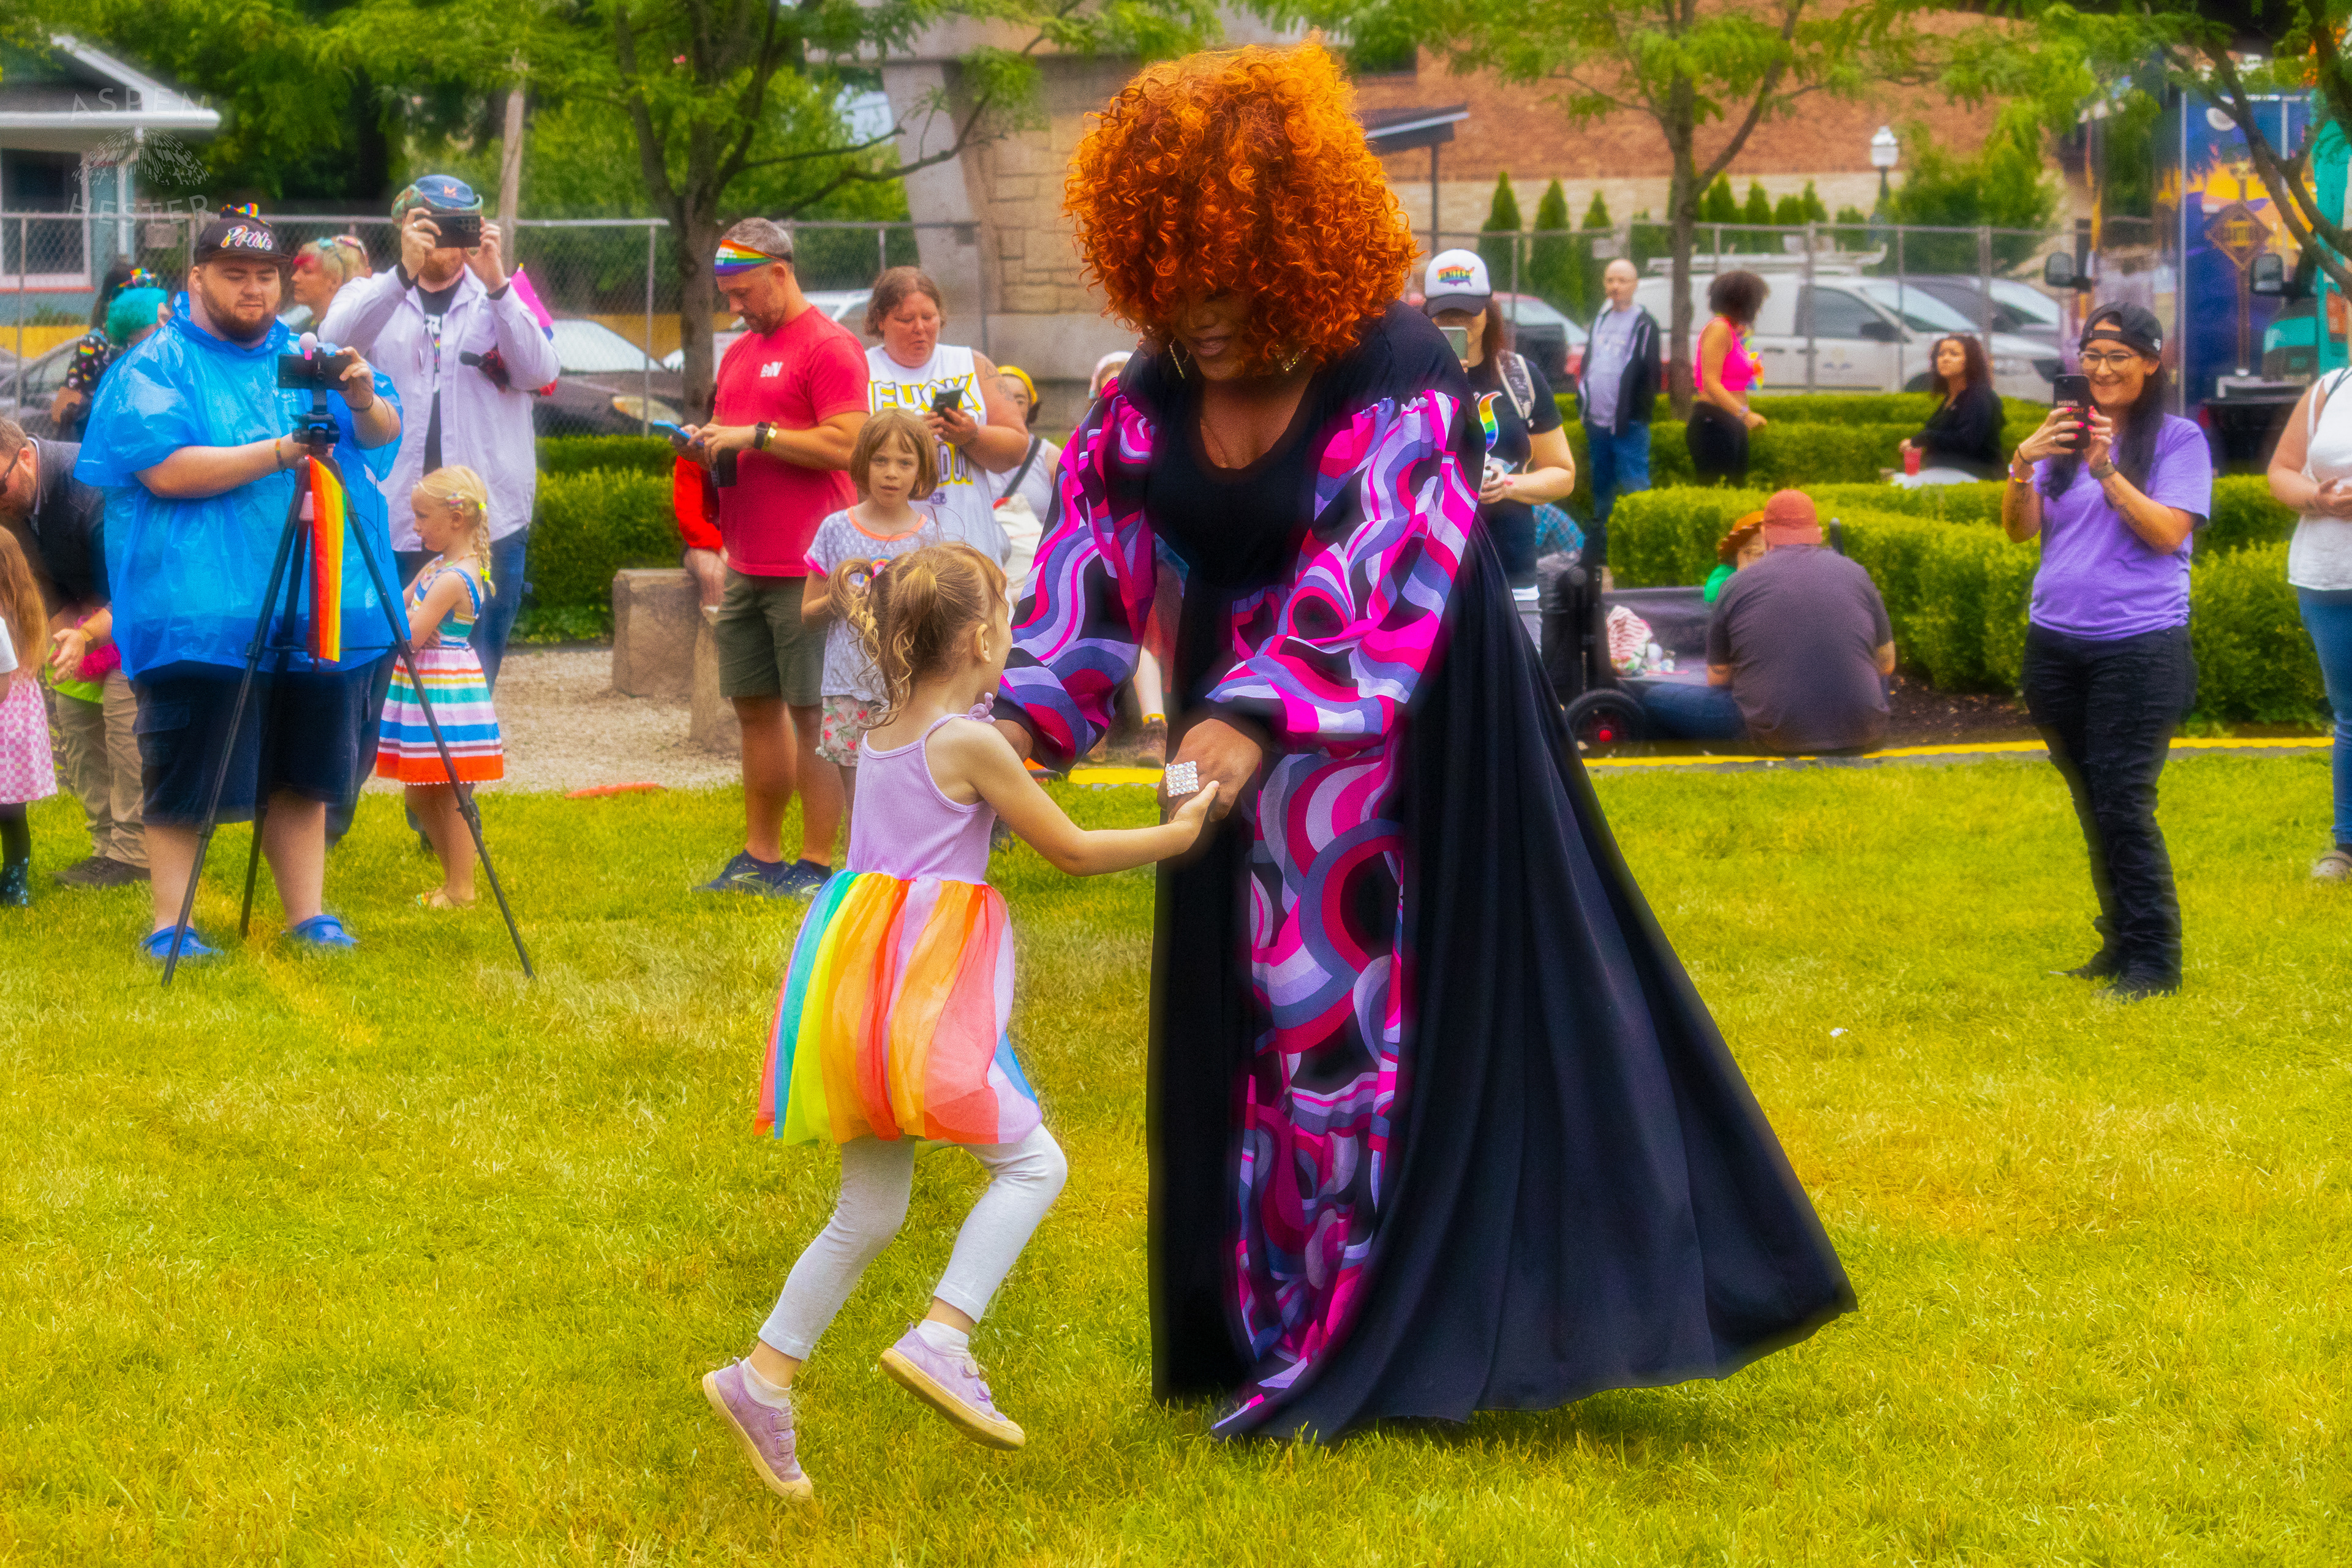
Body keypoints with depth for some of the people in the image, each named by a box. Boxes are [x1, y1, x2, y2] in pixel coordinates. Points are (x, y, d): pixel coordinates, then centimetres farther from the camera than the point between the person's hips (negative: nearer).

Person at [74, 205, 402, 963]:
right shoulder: (154, 367, -3)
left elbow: (383, 435, 8)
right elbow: (166, 470, -16)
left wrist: (363, 401, -16)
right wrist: (279, 453, -20)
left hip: (315, 608, 5)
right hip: (200, 610, -5)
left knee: (301, 772, 10)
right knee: (186, 780, -3)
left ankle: (307, 914, 17)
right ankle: (170, 926, 2)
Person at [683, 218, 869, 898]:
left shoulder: (829, 346, -8)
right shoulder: (741, 352, 19)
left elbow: (847, 444, -17)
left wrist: (753, 435, -17)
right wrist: (707, 442, 5)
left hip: (806, 568, -9)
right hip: (746, 565, 9)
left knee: (811, 713, -5)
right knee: (755, 707, 12)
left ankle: (817, 865, -2)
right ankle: (760, 857, 19)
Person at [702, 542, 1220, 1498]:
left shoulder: (884, 736, 13)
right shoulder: (970, 742, -10)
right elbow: (1073, 853, -4)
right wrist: (1177, 835, 8)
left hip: (866, 983, 8)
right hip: (919, 990, -8)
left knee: (870, 1212, 13)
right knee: (1032, 1161, -3)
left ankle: (761, 1381, 12)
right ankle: (941, 1339, -14)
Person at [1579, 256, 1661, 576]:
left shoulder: (1643, 325, -4)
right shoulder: (1600, 318, 16)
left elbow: (1650, 373, -8)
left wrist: (1639, 415, -13)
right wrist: (1583, 399, 12)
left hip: (1628, 426, -7)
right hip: (1597, 422, 7)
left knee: (1634, 489, -11)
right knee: (1601, 490, 12)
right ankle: (1597, 552, 19)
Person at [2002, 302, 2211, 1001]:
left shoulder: (2178, 440, -2)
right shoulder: (2065, 434, 11)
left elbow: (2169, 532, -12)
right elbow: (2021, 529, 5)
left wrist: (2107, 472, -21)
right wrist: (2024, 465, -13)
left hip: (2138, 647, -6)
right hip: (2057, 645, 6)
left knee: (2123, 805, -10)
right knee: (2092, 806, 12)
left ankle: (2154, 961, -5)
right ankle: (2119, 943, 22)